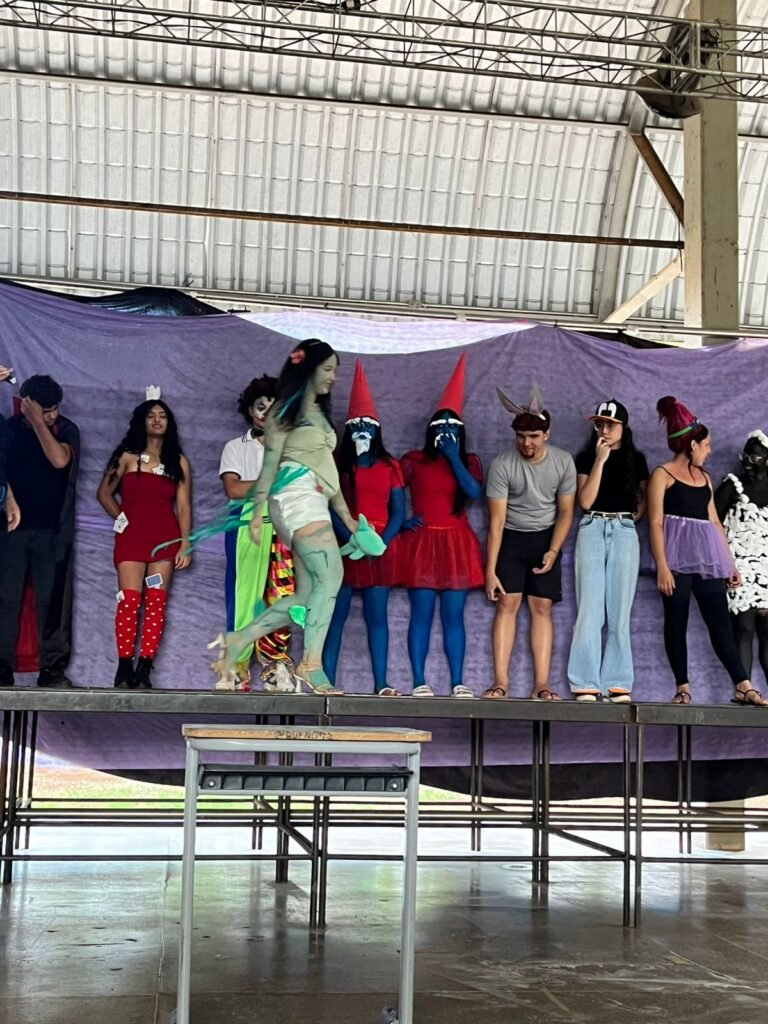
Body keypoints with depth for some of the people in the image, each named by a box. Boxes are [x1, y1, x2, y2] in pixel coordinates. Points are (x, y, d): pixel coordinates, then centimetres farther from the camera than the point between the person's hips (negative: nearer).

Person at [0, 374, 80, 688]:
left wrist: (38, 422, -14)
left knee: (51, 600, 0)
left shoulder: (66, 430, 3)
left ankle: (52, 667, 5)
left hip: (52, 531, 0)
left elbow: (59, 460, -17)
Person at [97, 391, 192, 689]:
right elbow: (104, 493, 12)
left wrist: (185, 544, -3)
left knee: (156, 602, -3)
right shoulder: (127, 457, 7)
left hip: (165, 538, 1)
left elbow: (183, 506, 4)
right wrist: (122, 518, 6)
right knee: (129, 600, -10)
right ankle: (124, 669, -8)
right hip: (131, 536, -1)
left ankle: (144, 671, -2)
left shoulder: (178, 461, 10)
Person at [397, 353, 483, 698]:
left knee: (454, 616, 2)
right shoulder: (413, 461, 6)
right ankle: (419, 682, -2)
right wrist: (401, 521, -8)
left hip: (457, 544, 2)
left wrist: (453, 457, -8)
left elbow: (473, 491, -9)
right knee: (421, 614, -3)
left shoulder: (468, 461, 10)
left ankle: (457, 683, 3)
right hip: (421, 543, -2)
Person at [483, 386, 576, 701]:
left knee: (542, 607, -2)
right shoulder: (502, 465, -19)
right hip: (511, 538, -2)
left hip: (545, 538, 2)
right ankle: (500, 681, -8)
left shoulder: (563, 462, -11)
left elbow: (565, 511, -2)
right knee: (507, 603, -9)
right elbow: (496, 519, -18)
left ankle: (541, 684, -3)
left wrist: (554, 550, -14)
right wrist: (490, 570, -21)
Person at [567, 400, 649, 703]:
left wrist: (635, 516, 3)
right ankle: (586, 685, -7)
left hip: (624, 532, 1)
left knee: (619, 611, 0)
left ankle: (617, 684, 2)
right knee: (590, 610, -7)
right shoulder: (585, 457, 7)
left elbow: (645, 496, 21)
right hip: (593, 530, -1)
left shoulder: (636, 459, 11)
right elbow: (585, 501, -5)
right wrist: (599, 460, -8)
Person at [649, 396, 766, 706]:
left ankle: (743, 687, -1)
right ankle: (683, 687, 4)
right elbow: (655, 523, -8)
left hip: (707, 558, 6)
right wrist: (662, 567, -17)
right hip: (677, 558, -5)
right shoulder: (662, 475, 0)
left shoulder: (704, 478, 19)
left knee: (720, 620, 1)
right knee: (677, 621, -2)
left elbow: (714, 522, 20)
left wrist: (730, 562, 15)